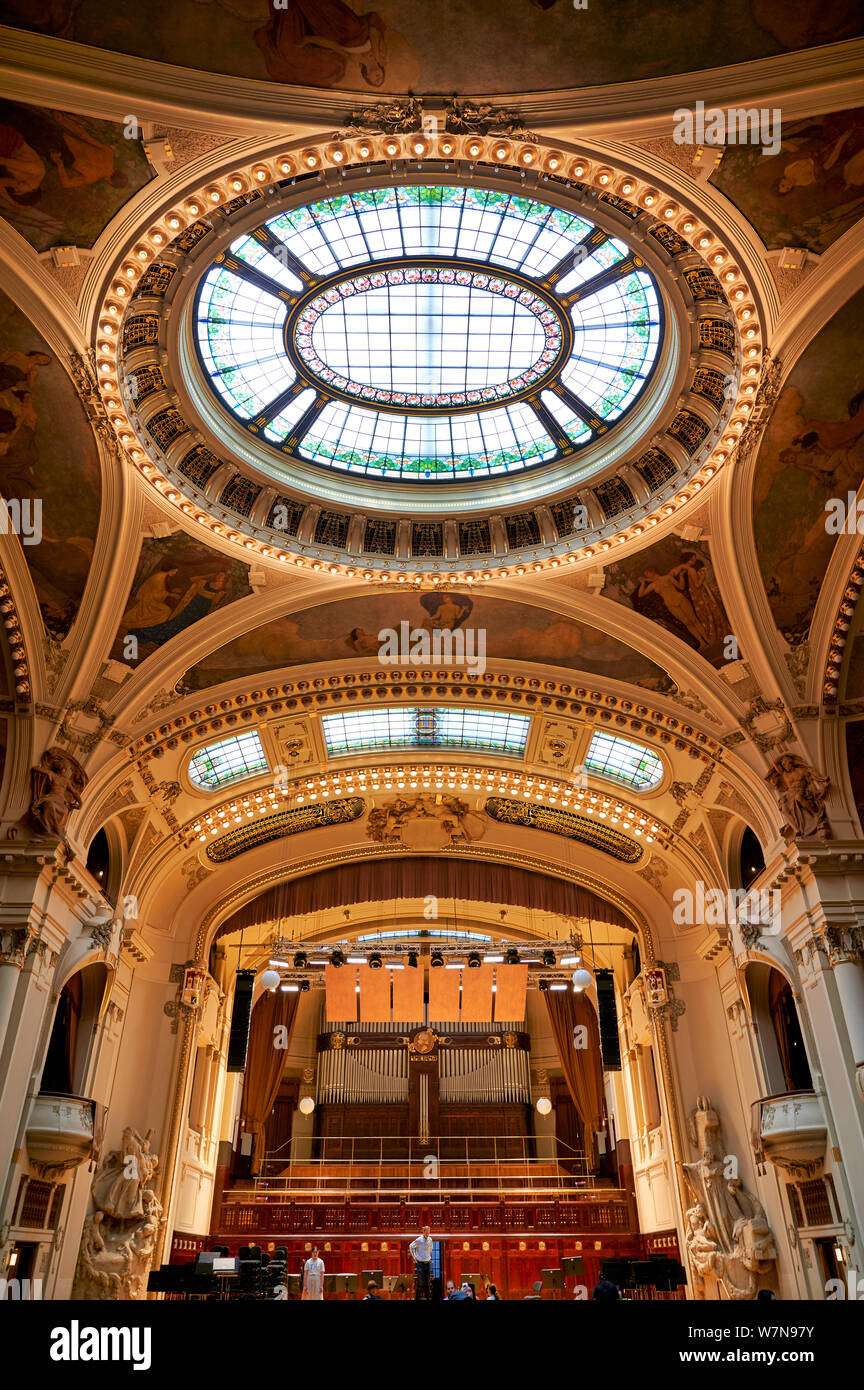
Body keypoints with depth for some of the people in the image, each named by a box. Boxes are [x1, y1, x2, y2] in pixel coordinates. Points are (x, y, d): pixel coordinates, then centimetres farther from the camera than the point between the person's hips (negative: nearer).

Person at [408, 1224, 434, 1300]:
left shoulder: (430, 1240, 3)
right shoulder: (419, 1240, -12)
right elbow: (411, 1247, -2)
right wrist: (414, 1257, -3)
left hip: (428, 1263, 5)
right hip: (420, 1263, -5)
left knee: (428, 1282, 8)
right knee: (419, 1282, -7)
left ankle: (427, 1297, 17)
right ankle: (417, 1297, 2)